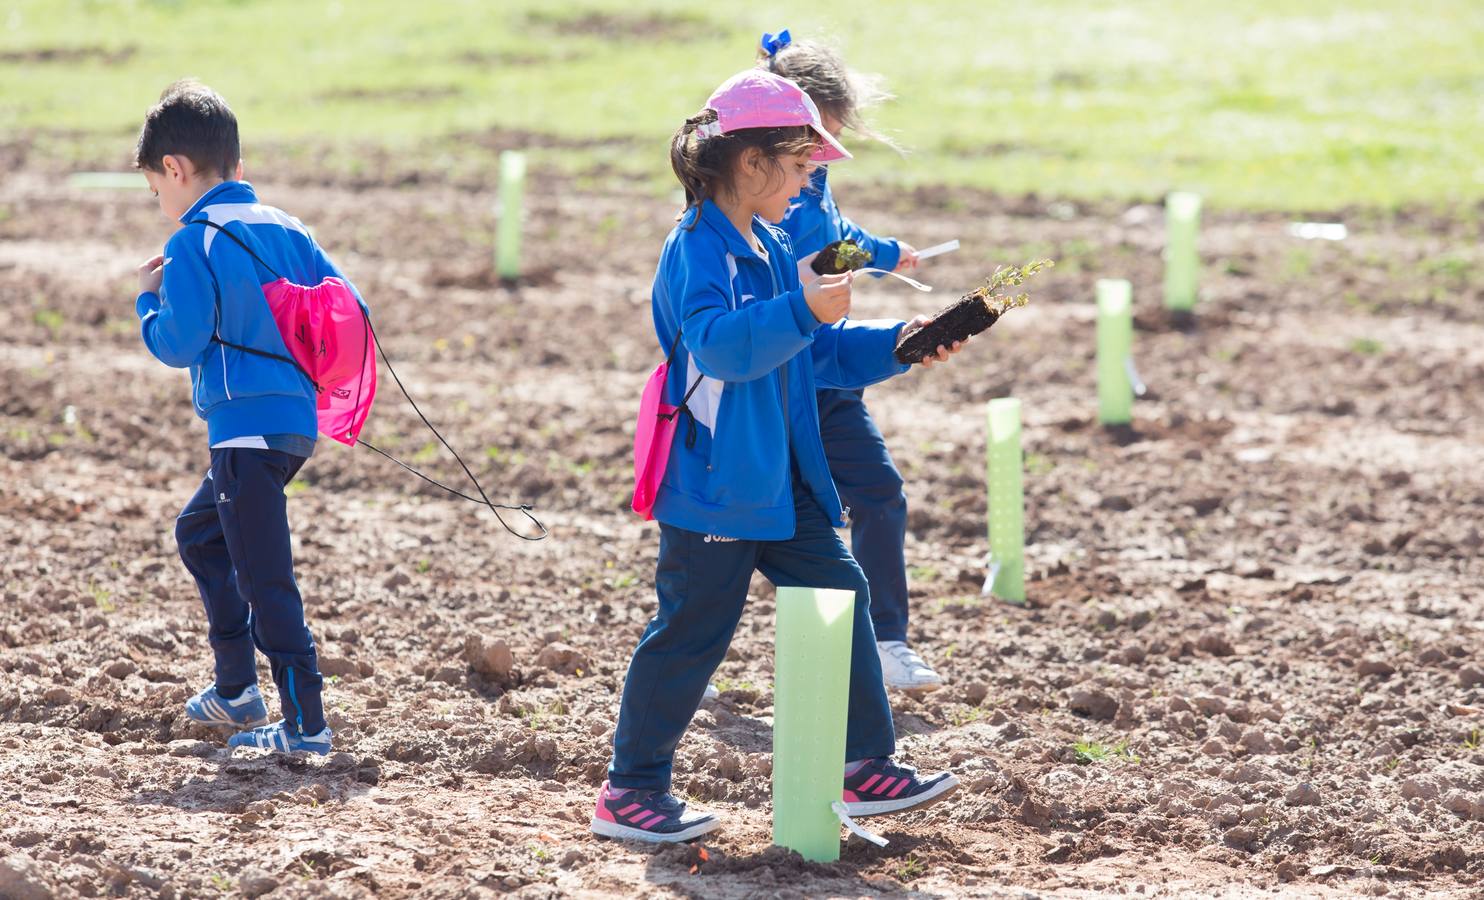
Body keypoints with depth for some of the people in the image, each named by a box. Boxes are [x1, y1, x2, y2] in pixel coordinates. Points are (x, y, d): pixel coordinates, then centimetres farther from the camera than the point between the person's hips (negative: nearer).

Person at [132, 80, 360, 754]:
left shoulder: (194, 245, -10)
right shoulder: (285, 230, 12)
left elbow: (177, 346, -14)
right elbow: (349, 308, 9)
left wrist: (148, 299, 3)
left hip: (247, 426, -9)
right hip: (296, 419, 9)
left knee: (263, 577, -8)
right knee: (199, 532, 26)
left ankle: (305, 723, -11)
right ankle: (236, 691, 29)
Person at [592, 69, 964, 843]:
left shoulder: (770, 249, 13)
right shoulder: (700, 250, -17)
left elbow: (818, 353, 21)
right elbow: (721, 344, -33)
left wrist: (897, 346, 9)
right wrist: (803, 312, -43)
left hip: (779, 483, 9)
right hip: (713, 484, -9)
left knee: (839, 598, 8)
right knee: (692, 632, -3)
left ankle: (864, 768, 15)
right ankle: (630, 792, 8)